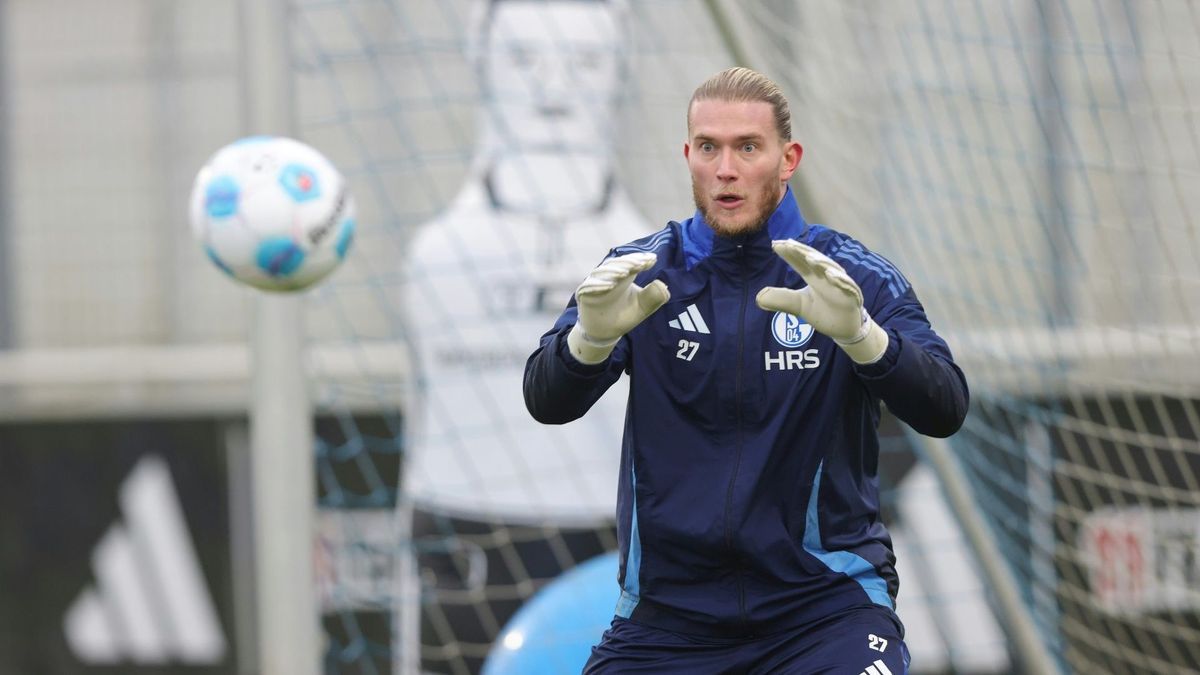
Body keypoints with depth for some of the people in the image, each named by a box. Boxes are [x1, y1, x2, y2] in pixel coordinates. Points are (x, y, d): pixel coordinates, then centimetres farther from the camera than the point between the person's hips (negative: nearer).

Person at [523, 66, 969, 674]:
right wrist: (592, 335, -32)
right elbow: (545, 403, -10)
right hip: (666, 609, 2)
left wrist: (861, 334, -34)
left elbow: (943, 411, -14)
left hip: (823, 599, -2)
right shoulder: (644, 273, 3)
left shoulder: (856, 278, -1)